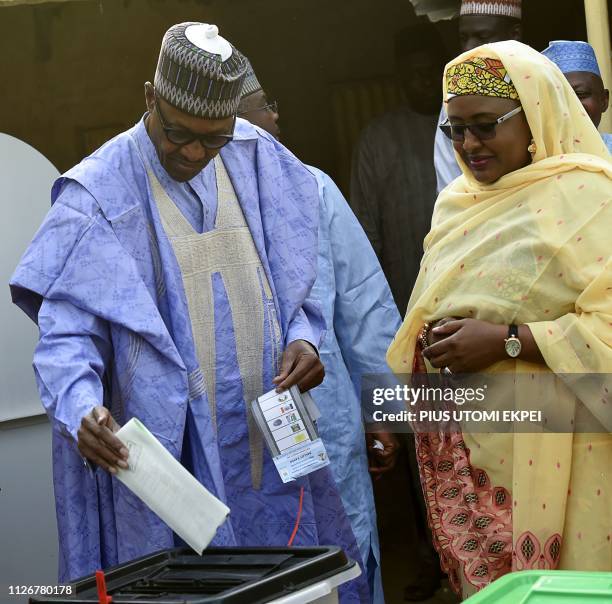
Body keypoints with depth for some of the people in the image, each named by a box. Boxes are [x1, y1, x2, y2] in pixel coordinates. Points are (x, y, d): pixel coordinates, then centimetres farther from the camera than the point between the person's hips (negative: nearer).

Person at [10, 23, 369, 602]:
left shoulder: (258, 161, 5)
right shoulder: (99, 193, -9)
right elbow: (68, 332, -13)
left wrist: (302, 337, -4)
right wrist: (82, 410, -32)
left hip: (270, 442, 5)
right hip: (167, 449, -4)